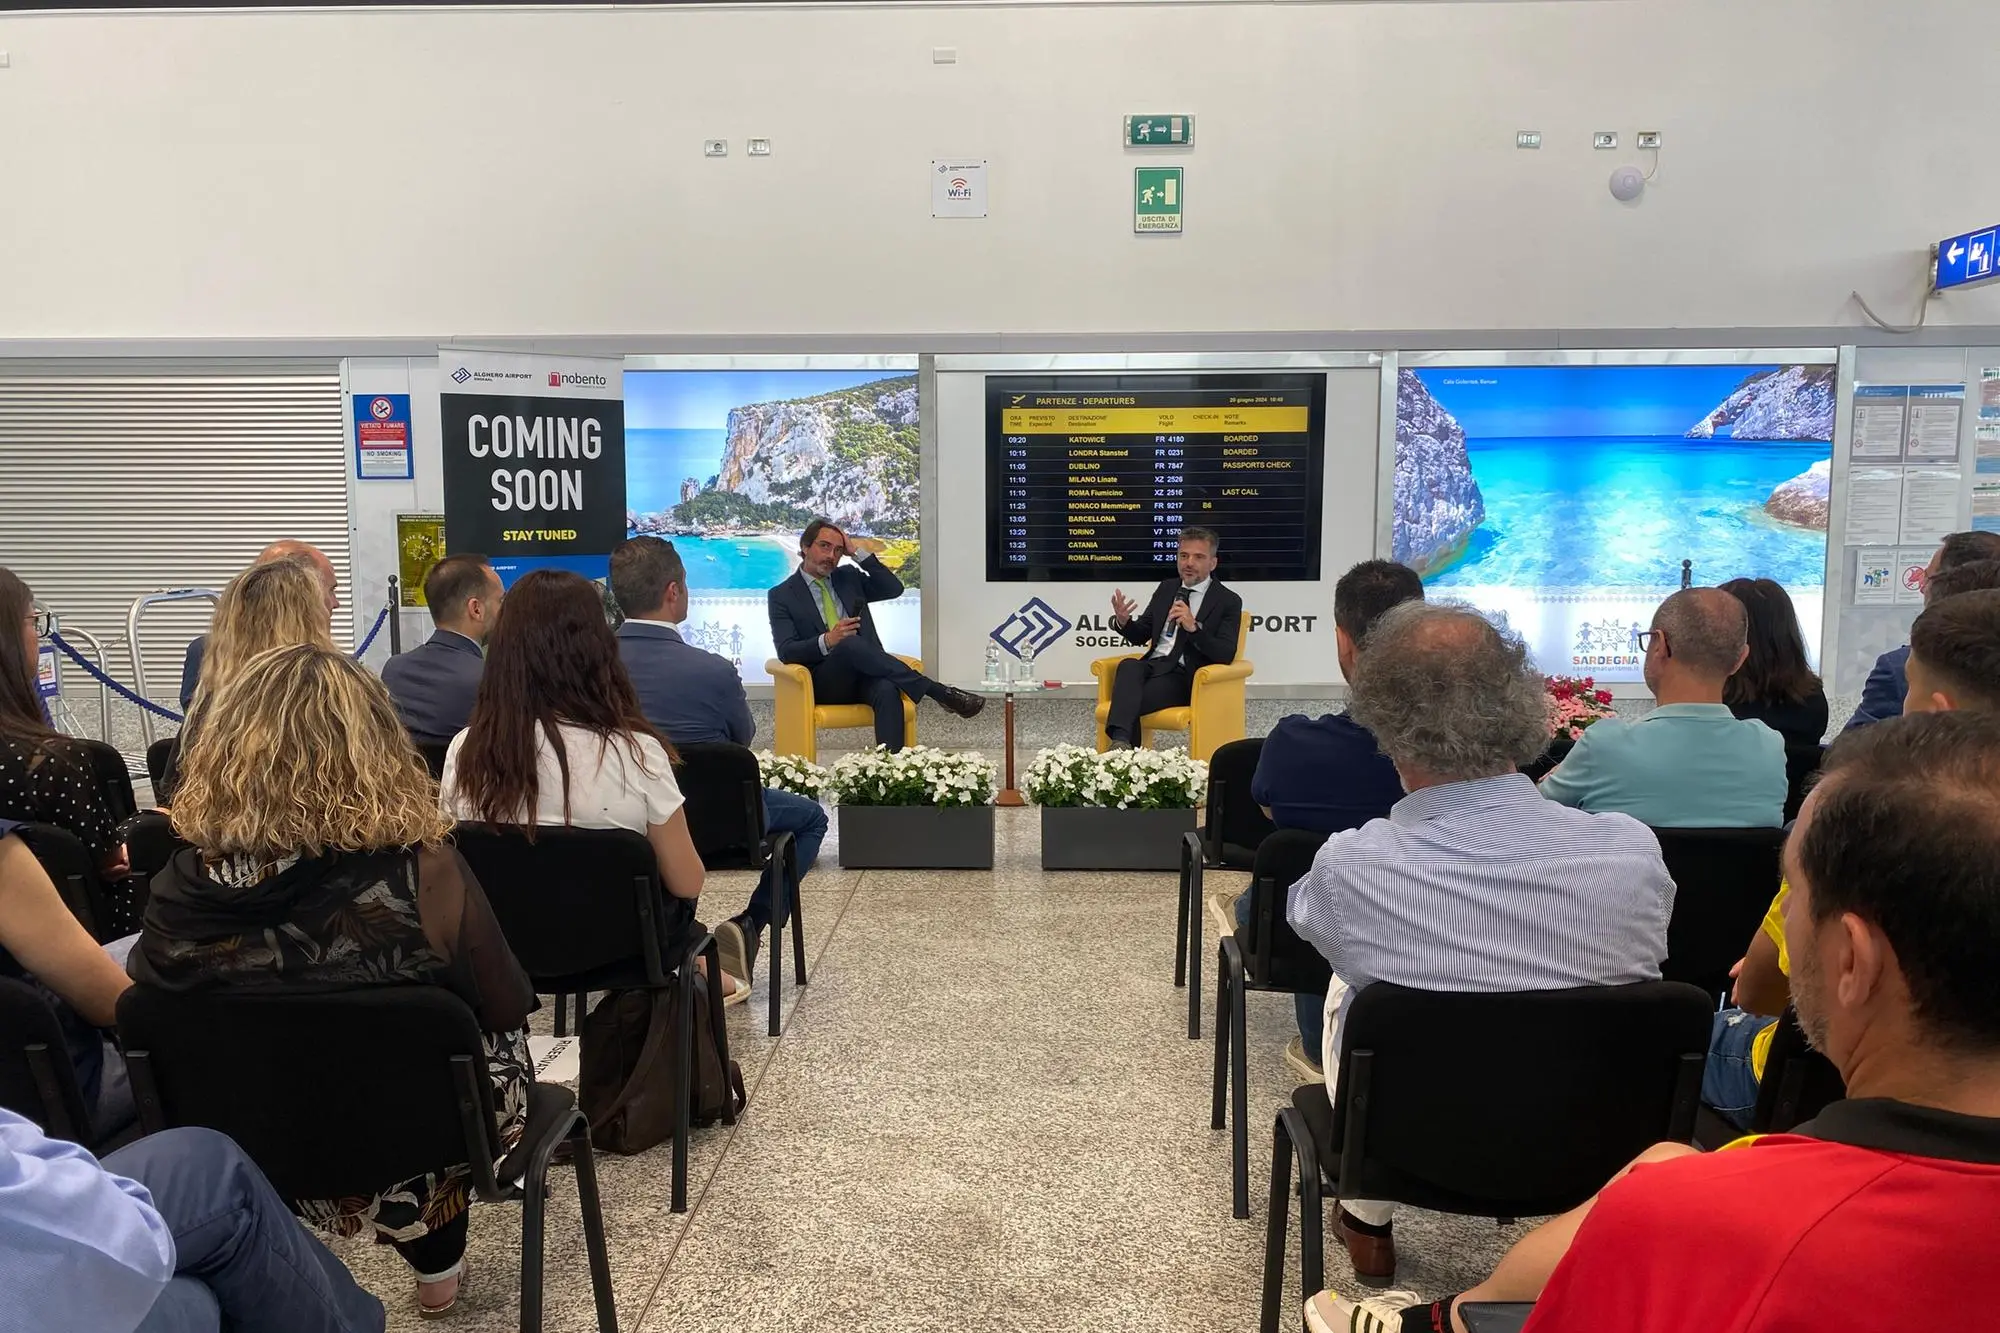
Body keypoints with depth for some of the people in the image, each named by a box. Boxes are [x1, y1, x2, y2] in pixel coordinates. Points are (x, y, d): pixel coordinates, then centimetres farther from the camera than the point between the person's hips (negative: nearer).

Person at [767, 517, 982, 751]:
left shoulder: (848, 576, 19)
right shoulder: (781, 595, 7)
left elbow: (894, 589, 6)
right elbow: (786, 652, -5)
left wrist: (858, 553, 2)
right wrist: (827, 641, -22)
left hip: (866, 675, 3)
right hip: (825, 684, -3)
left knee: (887, 691, -34)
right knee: (851, 643, -35)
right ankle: (938, 691, -32)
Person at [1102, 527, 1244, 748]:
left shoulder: (1228, 601, 2)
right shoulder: (1166, 587, 18)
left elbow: (1226, 655, -10)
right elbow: (1141, 636, 20)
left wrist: (1193, 627, -25)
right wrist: (1123, 621, -5)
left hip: (1187, 678, -4)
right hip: (1154, 665, 4)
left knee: (1131, 700, -32)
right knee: (1129, 665, -33)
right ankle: (1120, 742, -45)